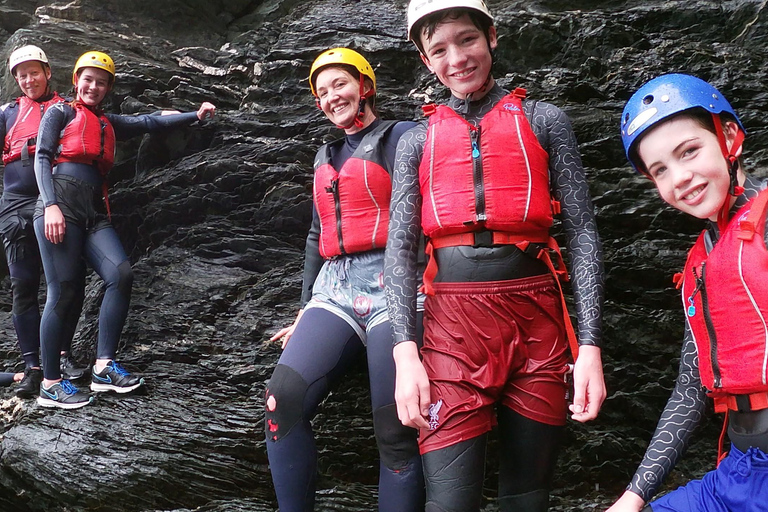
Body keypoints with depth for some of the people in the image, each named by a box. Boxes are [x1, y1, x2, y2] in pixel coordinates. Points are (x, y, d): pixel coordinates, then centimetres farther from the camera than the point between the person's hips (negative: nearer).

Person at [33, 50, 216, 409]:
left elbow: (148, 122, 15)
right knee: (62, 293, -9)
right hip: (60, 207, -5)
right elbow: (42, 157, -1)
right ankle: (50, 385, -1)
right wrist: (51, 205, -14)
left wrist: (195, 116, 5)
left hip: (93, 212, 5)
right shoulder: (60, 113, 9)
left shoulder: (108, 123, 25)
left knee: (121, 274, -16)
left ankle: (104, 367, -11)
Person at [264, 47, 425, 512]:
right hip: (335, 290, 6)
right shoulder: (326, 157, 26)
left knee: (396, 432, -8)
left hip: (390, 286, -6)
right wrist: (307, 306, 26)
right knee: (283, 403, -13)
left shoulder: (401, 137, 5)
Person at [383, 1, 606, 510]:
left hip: (537, 318, 0)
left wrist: (591, 345, -6)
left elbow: (582, 231, 4)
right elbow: (400, 247, 5)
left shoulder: (544, 120, 9)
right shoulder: (417, 142, 13)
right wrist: (406, 354, -8)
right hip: (453, 321, 0)